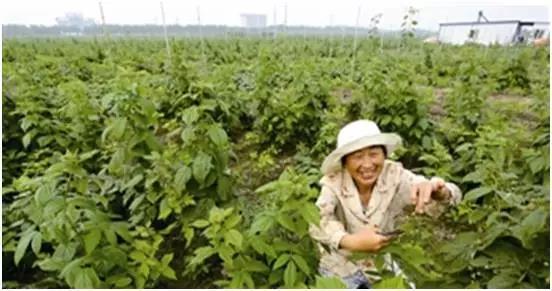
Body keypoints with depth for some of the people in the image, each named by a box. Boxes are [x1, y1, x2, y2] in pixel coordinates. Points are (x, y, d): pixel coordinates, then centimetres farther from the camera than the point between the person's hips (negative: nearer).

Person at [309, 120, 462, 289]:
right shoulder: (333, 182, -19)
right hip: (341, 268, -1)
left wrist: (435, 189, -48)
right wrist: (351, 241, -49)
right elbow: (317, 219, -32)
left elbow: (450, 197, -25)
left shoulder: (396, 176, -16)